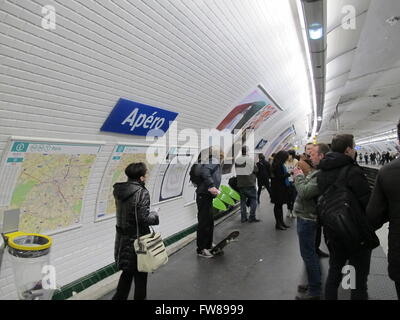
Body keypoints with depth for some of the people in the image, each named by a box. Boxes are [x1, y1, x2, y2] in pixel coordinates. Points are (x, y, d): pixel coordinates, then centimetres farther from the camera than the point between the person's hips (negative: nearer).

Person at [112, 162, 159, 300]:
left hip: (123, 238, 7)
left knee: (127, 272, 24)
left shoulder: (119, 191, 0)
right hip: (138, 239, -6)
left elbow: (124, 212, 9)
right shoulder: (142, 193, -20)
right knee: (140, 274, 13)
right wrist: (156, 216, -3)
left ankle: (119, 297, 33)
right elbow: (144, 218, -22)